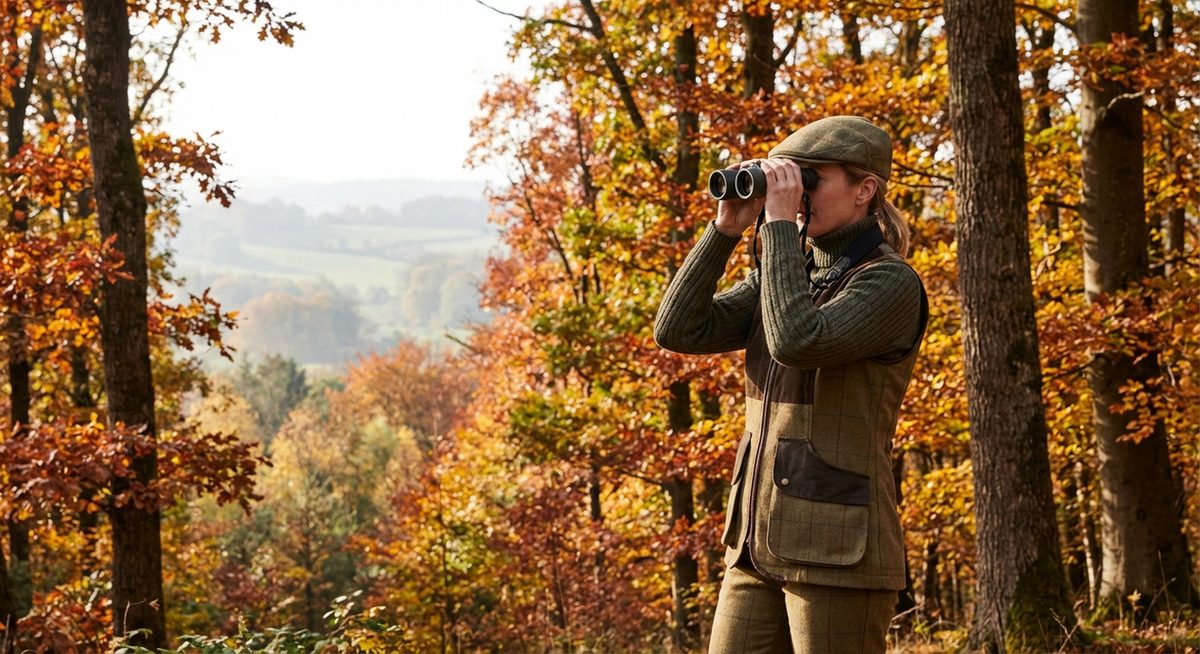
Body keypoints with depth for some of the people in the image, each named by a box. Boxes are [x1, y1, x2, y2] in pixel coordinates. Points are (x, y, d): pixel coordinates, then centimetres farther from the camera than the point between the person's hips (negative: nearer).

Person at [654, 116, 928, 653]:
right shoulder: (786, 275, 15)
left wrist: (779, 224, -15)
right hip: (760, 545, 8)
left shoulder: (891, 283, -7)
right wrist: (726, 228, 0)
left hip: (839, 553, -7)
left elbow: (798, 341, -24)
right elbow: (678, 331, 5)